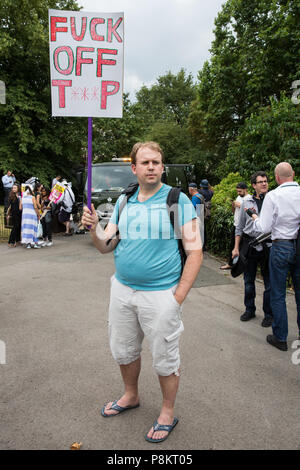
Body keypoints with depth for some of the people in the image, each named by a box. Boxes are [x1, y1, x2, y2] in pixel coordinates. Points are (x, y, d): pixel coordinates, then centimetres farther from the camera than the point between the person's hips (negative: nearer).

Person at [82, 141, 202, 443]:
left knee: (164, 359, 10)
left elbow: (195, 251, -10)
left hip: (161, 294, -5)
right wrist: (93, 229, -13)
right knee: (123, 351, 21)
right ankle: (131, 396, 47)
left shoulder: (178, 200, -8)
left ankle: (168, 412, 35)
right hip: (122, 290, 5)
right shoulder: (124, 201, 6)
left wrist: (178, 298, -14)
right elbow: (106, 246, 9)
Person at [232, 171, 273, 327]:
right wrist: (236, 247, 7)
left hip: (268, 245, -2)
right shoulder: (247, 203, 8)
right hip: (250, 245, 2)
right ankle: (250, 310, 28)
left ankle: (268, 314, 19)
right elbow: (240, 227, 12)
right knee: (248, 280, 12)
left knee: (269, 281, 5)